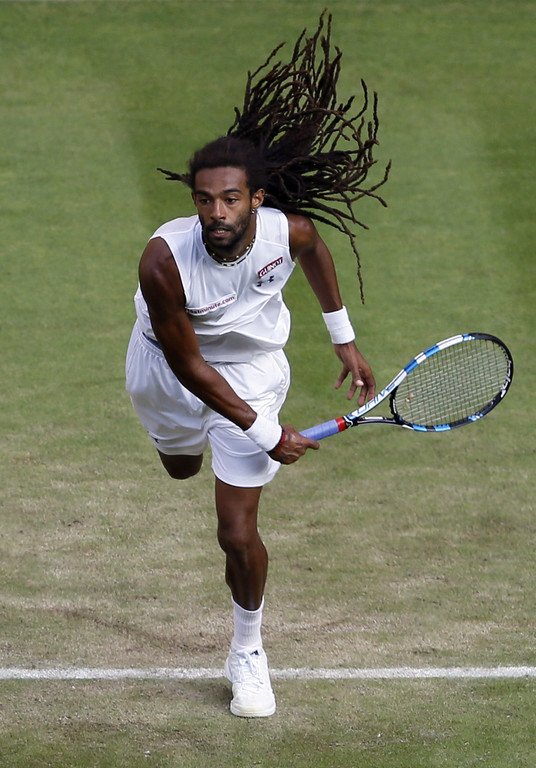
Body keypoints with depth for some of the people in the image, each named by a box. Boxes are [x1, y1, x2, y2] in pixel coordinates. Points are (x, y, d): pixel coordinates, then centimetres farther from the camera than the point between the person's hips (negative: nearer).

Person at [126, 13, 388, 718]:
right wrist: (263, 432, -24)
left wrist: (345, 340, 7)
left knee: (237, 533, -5)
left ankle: (248, 653, 21)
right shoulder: (166, 260, -38)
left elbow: (316, 254, -1)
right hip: (170, 370, 0)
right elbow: (189, 365, -27)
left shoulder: (289, 231, -31)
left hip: (252, 369, 0)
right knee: (181, 468, 32)